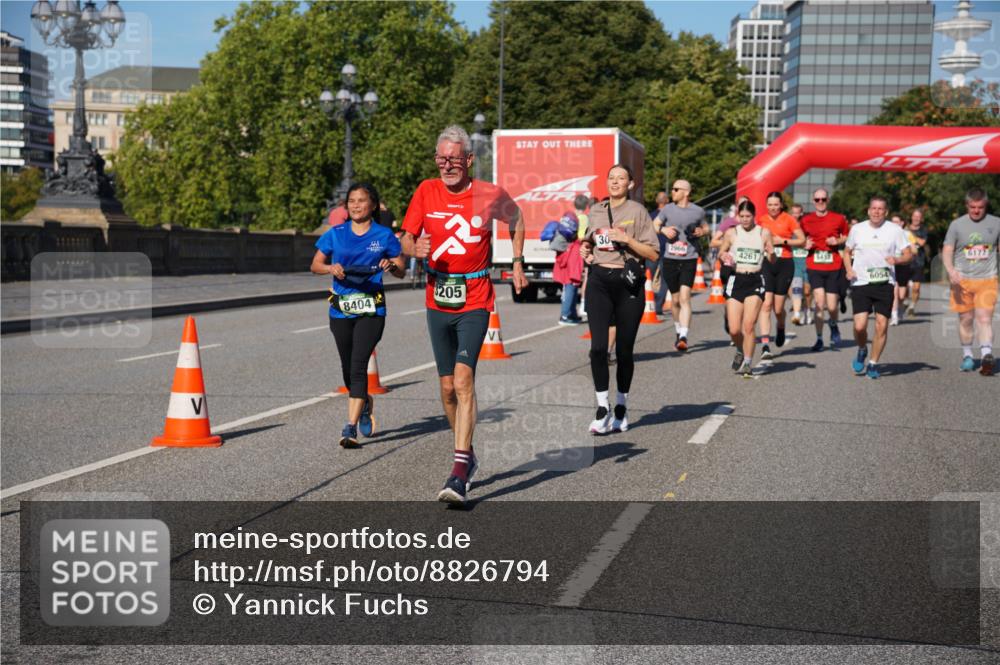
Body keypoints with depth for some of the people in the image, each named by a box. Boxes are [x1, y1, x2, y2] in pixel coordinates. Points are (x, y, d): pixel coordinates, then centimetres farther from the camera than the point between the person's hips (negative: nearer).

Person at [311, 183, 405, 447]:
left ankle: (350, 427, -14)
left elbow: (400, 271, 7)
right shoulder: (335, 234, 5)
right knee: (348, 369, 14)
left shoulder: (384, 236, 1)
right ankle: (365, 404, 43)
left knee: (358, 366, -14)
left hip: (371, 309, -3)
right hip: (341, 310, 3)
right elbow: (315, 265, 9)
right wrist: (331, 268, -12)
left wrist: (391, 266, -16)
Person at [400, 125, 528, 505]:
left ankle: (460, 472, -20)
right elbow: (406, 241, 4)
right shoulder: (426, 191, 1)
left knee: (463, 379, -18)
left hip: (475, 302, -4)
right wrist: (416, 249, -19)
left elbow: (516, 219, 17)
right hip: (437, 302, 4)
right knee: (447, 386, 10)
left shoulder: (490, 195, -4)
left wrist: (517, 263, 12)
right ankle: (467, 454, 31)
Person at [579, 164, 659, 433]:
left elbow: (653, 253, -5)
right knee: (598, 346, -11)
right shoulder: (596, 210, 12)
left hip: (628, 283, -3)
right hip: (599, 282, 3)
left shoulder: (637, 211, -1)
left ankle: (621, 406, 22)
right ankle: (602, 409, -5)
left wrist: (627, 239, -15)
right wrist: (585, 248, 8)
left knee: (625, 349, 5)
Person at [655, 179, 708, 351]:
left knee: (685, 298, -16)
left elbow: (705, 227, 18)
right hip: (670, 259, 2)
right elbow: (654, 224, 16)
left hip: (689, 260, -2)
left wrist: (701, 232, -5)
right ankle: (678, 331, 34)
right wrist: (663, 229, -6)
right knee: (675, 300, 12)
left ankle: (684, 337, -20)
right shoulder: (668, 209, 4)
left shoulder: (697, 211, 2)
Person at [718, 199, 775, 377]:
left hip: (755, 282, -1)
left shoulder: (764, 233, 3)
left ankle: (747, 363, 1)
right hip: (735, 280, 1)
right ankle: (741, 351, 29)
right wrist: (724, 258, -8)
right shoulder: (731, 233, 4)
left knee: (748, 325, -13)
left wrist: (771, 253, -16)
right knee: (734, 330, -3)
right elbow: (720, 254, 15)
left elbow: (772, 261, 7)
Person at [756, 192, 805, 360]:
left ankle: (781, 328, 40)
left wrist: (783, 241, -10)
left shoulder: (789, 219, 0)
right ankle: (765, 346, -15)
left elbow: (802, 240, 0)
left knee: (778, 308, 4)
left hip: (784, 264, -1)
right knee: (766, 305, -12)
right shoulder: (761, 219, 6)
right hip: (765, 264, 1)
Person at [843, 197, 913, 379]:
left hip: (885, 283, 0)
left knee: (882, 325, -4)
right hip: (861, 283, 0)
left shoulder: (895, 230, 3)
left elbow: (909, 255, 4)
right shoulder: (857, 229, 6)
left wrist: (897, 260, -17)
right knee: (860, 325, -11)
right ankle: (862, 350, 21)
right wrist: (849, 269, 0)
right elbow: (847, 251, 18)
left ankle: (873, 364, 12)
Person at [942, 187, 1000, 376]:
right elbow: (947, 251, 0)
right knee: (966, 319, 9)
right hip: (962, 280, 1)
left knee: (984, 318, -13)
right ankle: (967, 355, 25)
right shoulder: (957, 225, 1)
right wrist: (951, 271, -18)